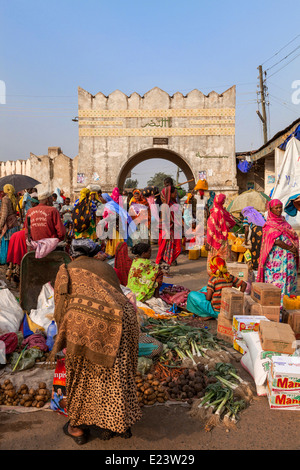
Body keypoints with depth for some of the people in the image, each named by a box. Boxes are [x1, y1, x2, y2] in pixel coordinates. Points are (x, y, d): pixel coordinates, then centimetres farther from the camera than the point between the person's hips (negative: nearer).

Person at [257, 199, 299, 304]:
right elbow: (276, 241, -15)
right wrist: (291, 249, -10)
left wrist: (294, 247, -4)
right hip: (276, 257, -7)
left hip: (288, 256, 7)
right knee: (276, 279, -8)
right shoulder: (269, 224, -7)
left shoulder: (283, 221, 16)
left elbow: (293, 236, 14)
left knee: (287, 278, 7)